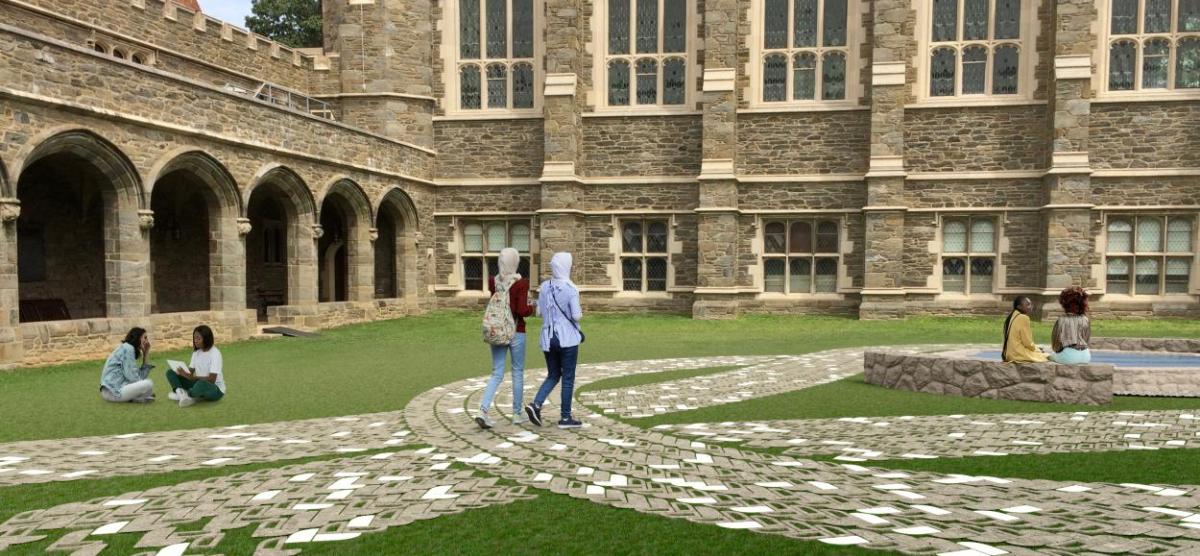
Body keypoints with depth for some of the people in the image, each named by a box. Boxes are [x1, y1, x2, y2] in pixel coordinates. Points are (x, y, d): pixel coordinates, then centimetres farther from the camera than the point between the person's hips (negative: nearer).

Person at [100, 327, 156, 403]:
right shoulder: (128, 348, -9)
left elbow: (139, 376, 10)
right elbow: (132, 376, -16)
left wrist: (145, 356, 12)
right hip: (114, 391, -10)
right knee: (148, 384, -21)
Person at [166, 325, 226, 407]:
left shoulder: (215, 353, -17)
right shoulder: (196, 352, 5)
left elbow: (211, 379, -24)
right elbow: (190, 371, 2)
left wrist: (191, 377, -31)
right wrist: (183, 373, -20)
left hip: (216, 389, -7)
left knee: (201, 384, -43)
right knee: (171, 372, -2)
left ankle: (184, 394, -15)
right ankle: (181, 392, -25)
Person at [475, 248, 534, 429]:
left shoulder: (493, 282, 2)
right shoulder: (521, 283, -13)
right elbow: (521, 311, -18)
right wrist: (531, 309, 1)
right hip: (515, 332, -4)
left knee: (497, 373, 8)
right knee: (518, 372, 10)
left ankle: (483, 410, -9)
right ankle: (517, 413, 19)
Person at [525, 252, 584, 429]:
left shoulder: (544, 286, 2)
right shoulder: (570, 289, -13)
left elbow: (539, 312, 6)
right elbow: (576, 315, -14)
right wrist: (580, 313, 7)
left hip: (548, 338, 5)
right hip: (567, 338, -5)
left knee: (553, 376, 18)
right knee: (568, 378, 6)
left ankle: (535, 404, -1)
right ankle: (565, 418, 11)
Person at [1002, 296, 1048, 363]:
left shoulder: (1012, 317, 12)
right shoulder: (1023, 318, -13)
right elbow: (1027, 342, -14)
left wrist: (1035, 348, 13)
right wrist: (1037, 349, 3)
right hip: (1019, 354, -9)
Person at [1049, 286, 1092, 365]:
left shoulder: (1061, 320, -7)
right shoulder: (1085, 320, 2)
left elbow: (1055, 342, -3)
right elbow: (1088, 340, 9)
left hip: (1067, 356, -3)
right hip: (1084, 356, 3)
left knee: (1051, 356, 28)